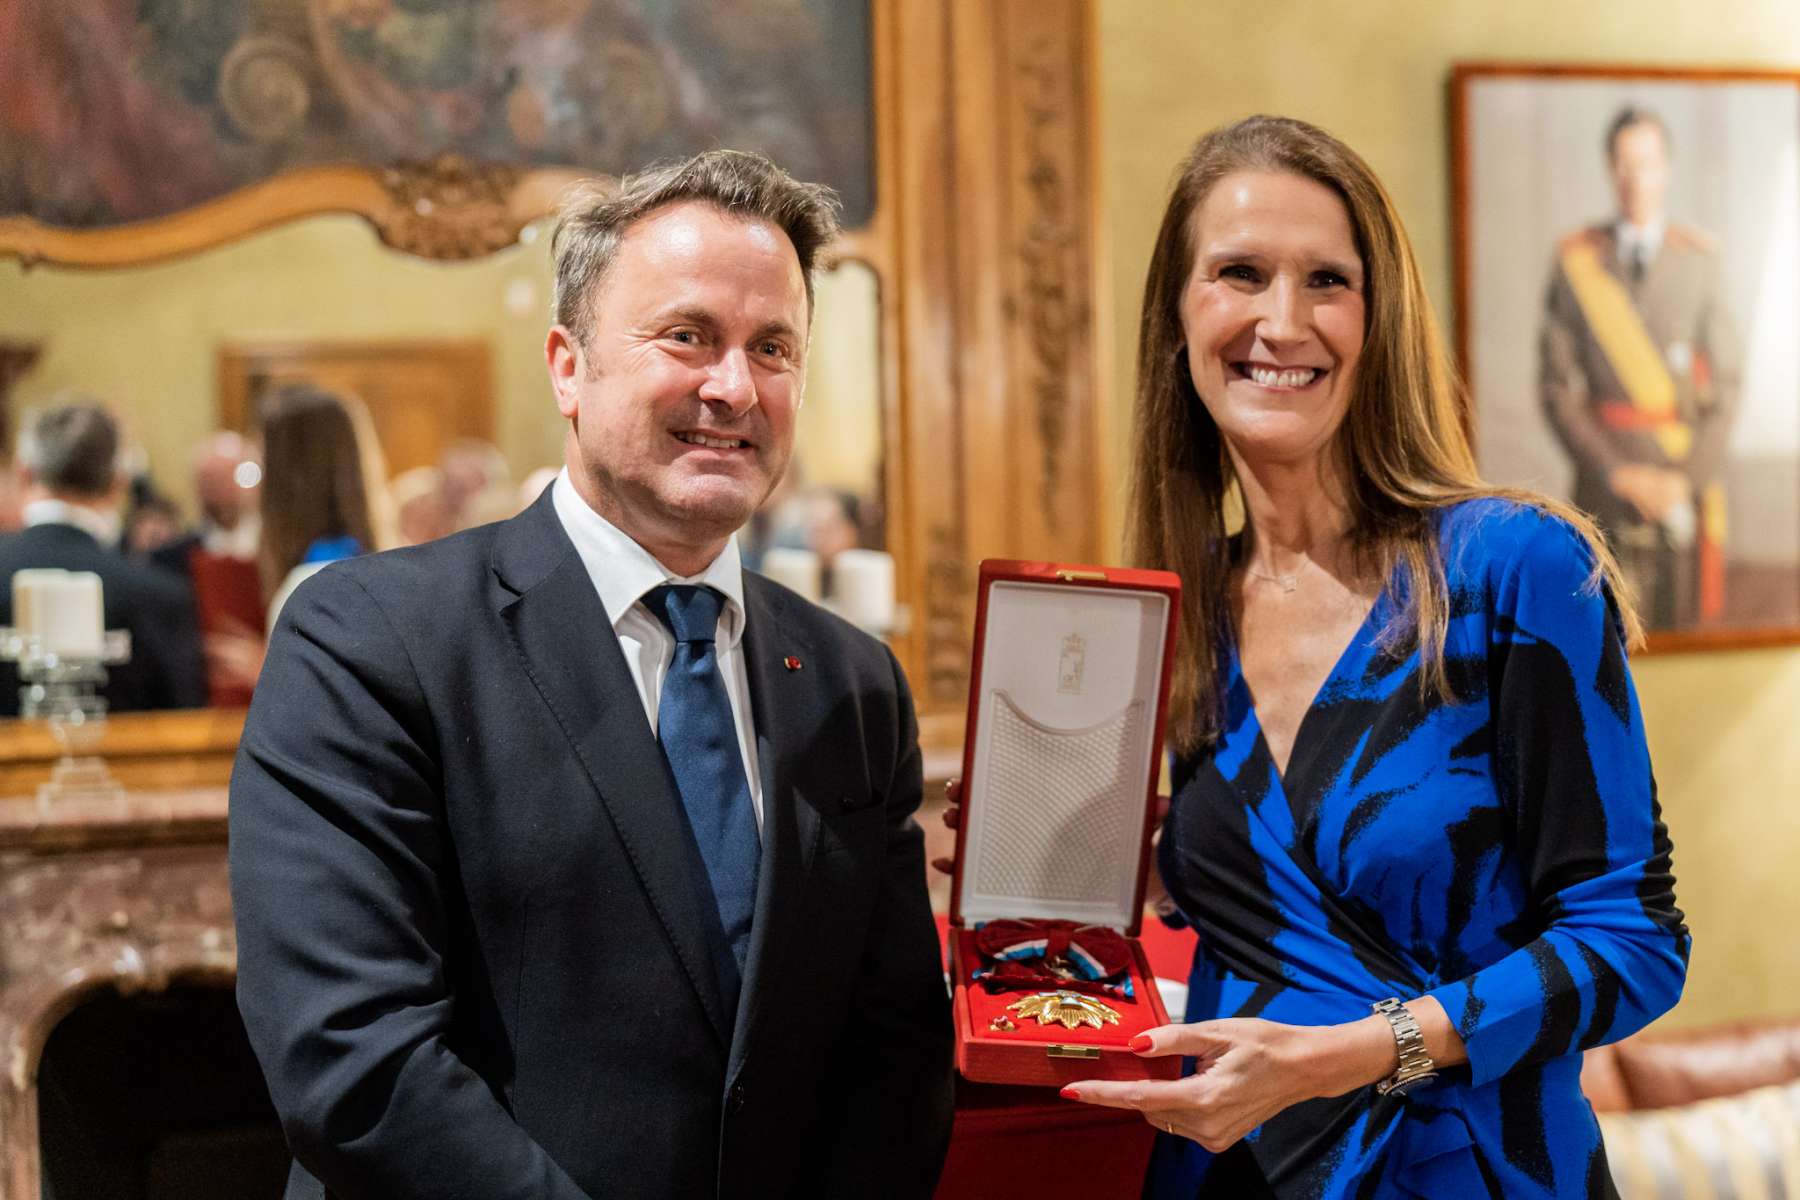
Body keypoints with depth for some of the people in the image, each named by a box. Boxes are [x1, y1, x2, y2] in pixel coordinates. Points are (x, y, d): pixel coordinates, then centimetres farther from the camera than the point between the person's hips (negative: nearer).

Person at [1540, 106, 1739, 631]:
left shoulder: (1700, 259, 2)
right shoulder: (1576, 260, 0)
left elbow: (1726, 381, 3)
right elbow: (1557, 384, -1)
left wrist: (1688, 480, -6)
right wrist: (1620, 474, -8)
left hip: (1691, 475, 1)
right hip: (1605, 474, -1)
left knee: (1687, 620, 3)